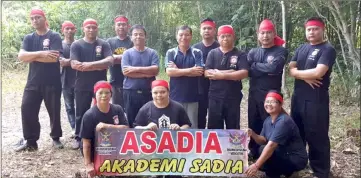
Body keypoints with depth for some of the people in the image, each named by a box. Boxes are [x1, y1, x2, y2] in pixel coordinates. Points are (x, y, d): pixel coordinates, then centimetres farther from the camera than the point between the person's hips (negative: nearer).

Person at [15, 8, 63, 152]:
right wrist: (40, 54, -19)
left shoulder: (54, 37, -4)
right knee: (27, 110, 1)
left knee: (54, 111, 6)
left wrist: (32, 57, -11)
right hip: (33, 82, 4)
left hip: (52, 82, -4)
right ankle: (30, 141, 14)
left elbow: (54, 58, -19)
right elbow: (21, 56, -6)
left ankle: (56, 138, 24)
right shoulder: (29, 38, 10)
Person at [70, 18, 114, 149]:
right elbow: (74, 64, -13)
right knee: (81, 113, 9)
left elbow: (109, 61, -12)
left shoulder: (104, 44, 3)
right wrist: (98, 66, -16)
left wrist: (88, 64, -19)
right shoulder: (76, 45, 0)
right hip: (82, 86, 0)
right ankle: (78, 138, 23)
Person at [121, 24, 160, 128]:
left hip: (148, 92, 1)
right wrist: (147, 73, -11)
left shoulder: (152, 53, 7)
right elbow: (126, 72, -10)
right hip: (130, 92, -1)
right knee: (130, 122, 6)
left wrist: (136, 69, -13)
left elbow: (155, 70, -8)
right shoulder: (127, 53, 4)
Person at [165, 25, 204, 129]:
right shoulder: (171, 53, 3)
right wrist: (191, 70, -13)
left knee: (193, 126, 5)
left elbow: (199, 71, -11)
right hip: (175, 96, 0)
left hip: (192, 97, 0)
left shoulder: (197, 53, 2)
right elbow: (169, 71, -11)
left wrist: (177, 70, -10)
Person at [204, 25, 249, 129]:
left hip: (233, 98, -1)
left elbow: (244, 73, -14)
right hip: (215, 97, 1)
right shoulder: (212, 53, 5)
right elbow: (207, 73, -6)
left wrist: (221, 75, -15)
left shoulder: (240, 55, 1)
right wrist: (231, 73, -13)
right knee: (213, 128, 7)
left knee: (233, 129, 8)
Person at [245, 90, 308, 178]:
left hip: (296, 159, -9)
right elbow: (263, 141, 6)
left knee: (265, 153, -24)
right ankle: (286, 170, 16)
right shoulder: (268, 120, 3)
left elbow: (271, 146, -32)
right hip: (284, 155, 9)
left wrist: (256, 165, -35)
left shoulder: (283, 122, -25)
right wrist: (253, 134, -15)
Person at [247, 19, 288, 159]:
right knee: (253, 124, 12)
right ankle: (254, 152, 27)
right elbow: (248, 71, -4)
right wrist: (266, 70, -17)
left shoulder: (281, 51, -3)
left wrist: (255, 65, -7)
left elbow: (273, 68, -20)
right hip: (254, 94, 5)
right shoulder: (253, 52, 11)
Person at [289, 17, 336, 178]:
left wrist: (298, 72, -7)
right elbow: (290, 69, 3)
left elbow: (318, 72, -22)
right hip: (298, 97, 7)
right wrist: (306, 77, -15)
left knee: (317, 136, 0)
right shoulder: (301, 48, 12)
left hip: (316, 100, -7)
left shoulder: (328, 49, -9)